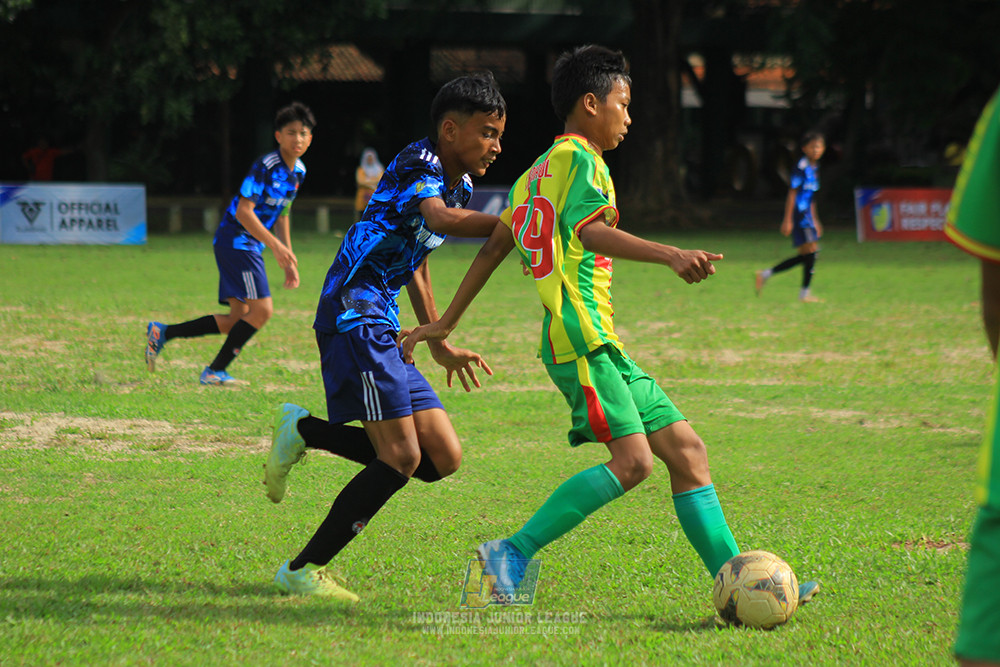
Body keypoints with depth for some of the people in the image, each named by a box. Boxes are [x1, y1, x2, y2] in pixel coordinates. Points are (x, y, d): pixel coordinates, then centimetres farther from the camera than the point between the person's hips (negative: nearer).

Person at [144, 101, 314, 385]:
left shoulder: (298, 171, 10)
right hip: (236, 241, -9)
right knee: (261, 308, -15)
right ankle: (215, 371, -8)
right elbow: (243, 210, -22)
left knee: (238, 320, 6)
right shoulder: (265, 166, -18)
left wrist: (288, 262, 18)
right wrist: (275, 245, -24)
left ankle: (163, 332, 12)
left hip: (249, 245, 9)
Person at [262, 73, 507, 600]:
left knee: (442, 457, 2)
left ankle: (303, 431, 12)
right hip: (354, 313, -9)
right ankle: (302, 572, -6)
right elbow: (442, 219, -34)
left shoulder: (460, 186, 18)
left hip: (380, 326, 9)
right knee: (401, 457, -15)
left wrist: (440, 347, 36)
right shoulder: (417, 163, -11)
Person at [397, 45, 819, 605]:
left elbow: (493, 248, 27)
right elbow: (589, 229, -24)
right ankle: (514, 553, -21)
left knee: (686, 449, 4)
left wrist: (445, 325, 33)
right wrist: (672, 255, -37)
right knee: (632, 460, -22)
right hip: (583, 338, -10)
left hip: (603, 345, 10)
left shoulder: (537, 173, 24)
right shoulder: (578, 159, -5)